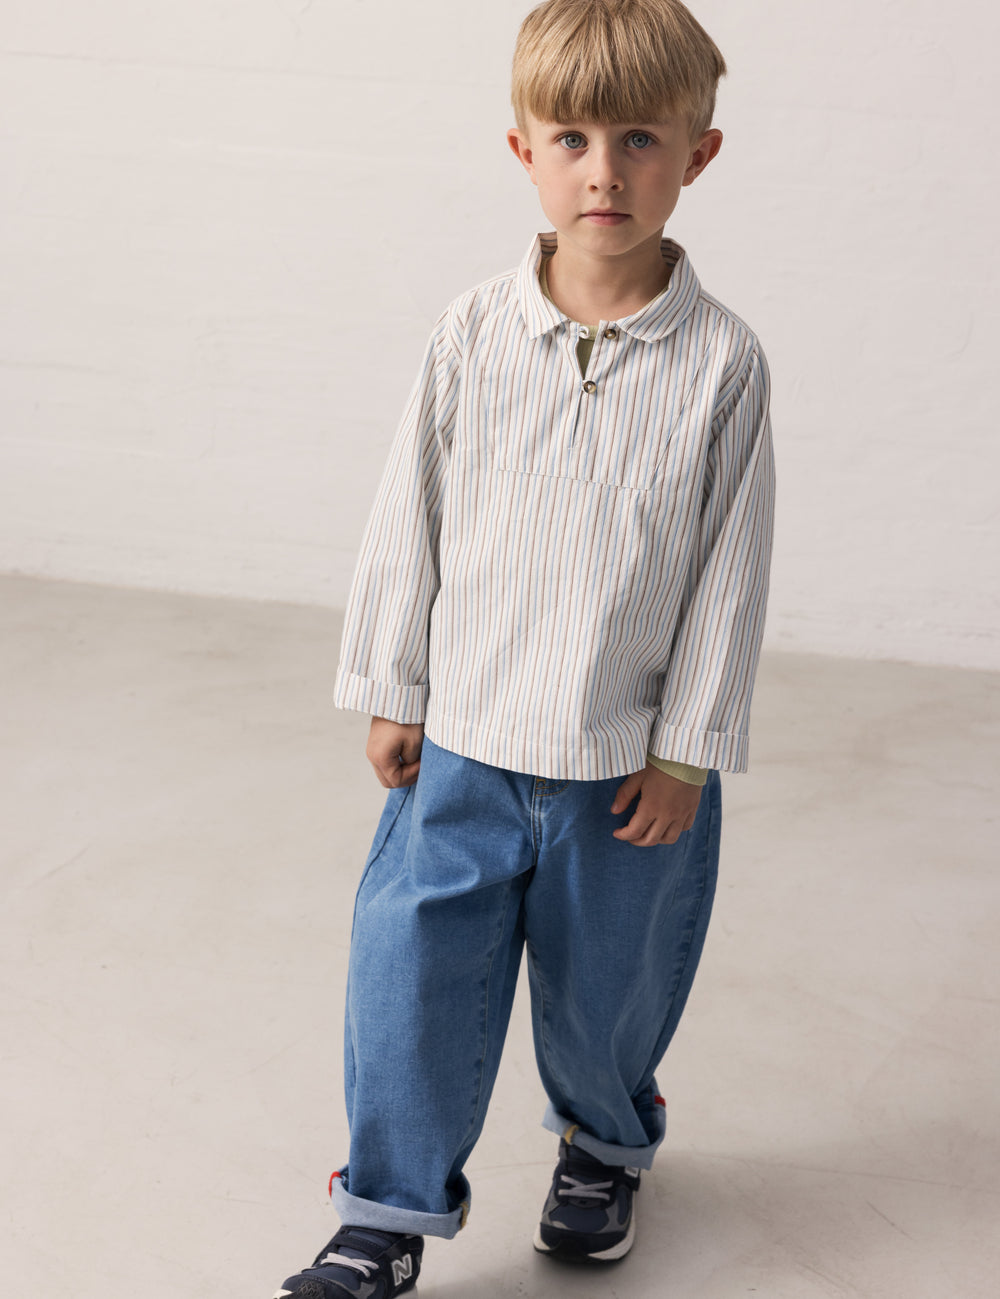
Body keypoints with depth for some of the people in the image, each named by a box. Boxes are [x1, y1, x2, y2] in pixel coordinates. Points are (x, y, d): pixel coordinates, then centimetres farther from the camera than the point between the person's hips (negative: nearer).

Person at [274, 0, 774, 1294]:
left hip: (630, 762, -1)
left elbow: (731, 567, -6)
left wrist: (686, 749, -5)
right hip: (464, 745, 1)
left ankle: (606, 1146, 47)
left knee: (606, 989, 16)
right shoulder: (474, 335, -7)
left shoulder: (721, 362, -11)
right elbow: (410, 518, 2)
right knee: (412, 972, 1)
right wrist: (390, 691, 4)